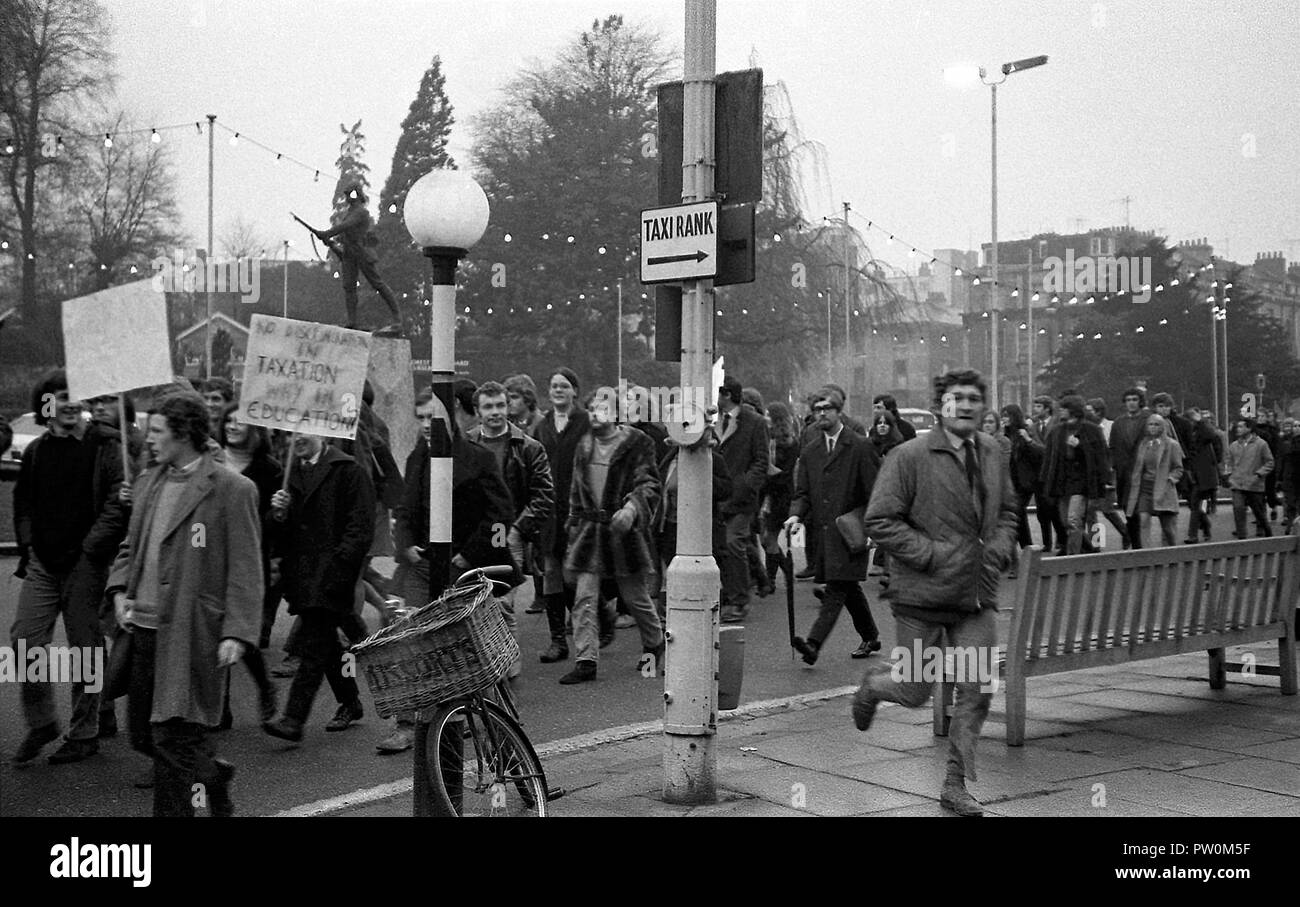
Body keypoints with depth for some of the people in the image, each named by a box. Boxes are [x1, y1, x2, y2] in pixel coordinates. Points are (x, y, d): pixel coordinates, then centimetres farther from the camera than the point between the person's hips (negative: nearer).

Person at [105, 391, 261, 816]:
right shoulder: (148, 483, 14)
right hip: (144, 626, 7)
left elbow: (245, 570, -9)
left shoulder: (232, 490, -8)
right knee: (143, 732, 15)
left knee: (174, 738, -6)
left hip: (191, 633, -7)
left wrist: (237, 633, -15)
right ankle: (213, 773, 37)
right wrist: (121, 590, 6)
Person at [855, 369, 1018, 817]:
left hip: (977, 596, 5)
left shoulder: (992, 455, 7)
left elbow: (1007, 511, 21)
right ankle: (873, 684, 39)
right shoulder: (909, 457, -12)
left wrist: (998, 551, 2)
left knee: (977, 692, 1)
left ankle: (956, 784, 15)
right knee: (915, 692, 4)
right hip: (922, 595, -5)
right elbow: (880, 521, -13)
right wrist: (934, 554, -17)